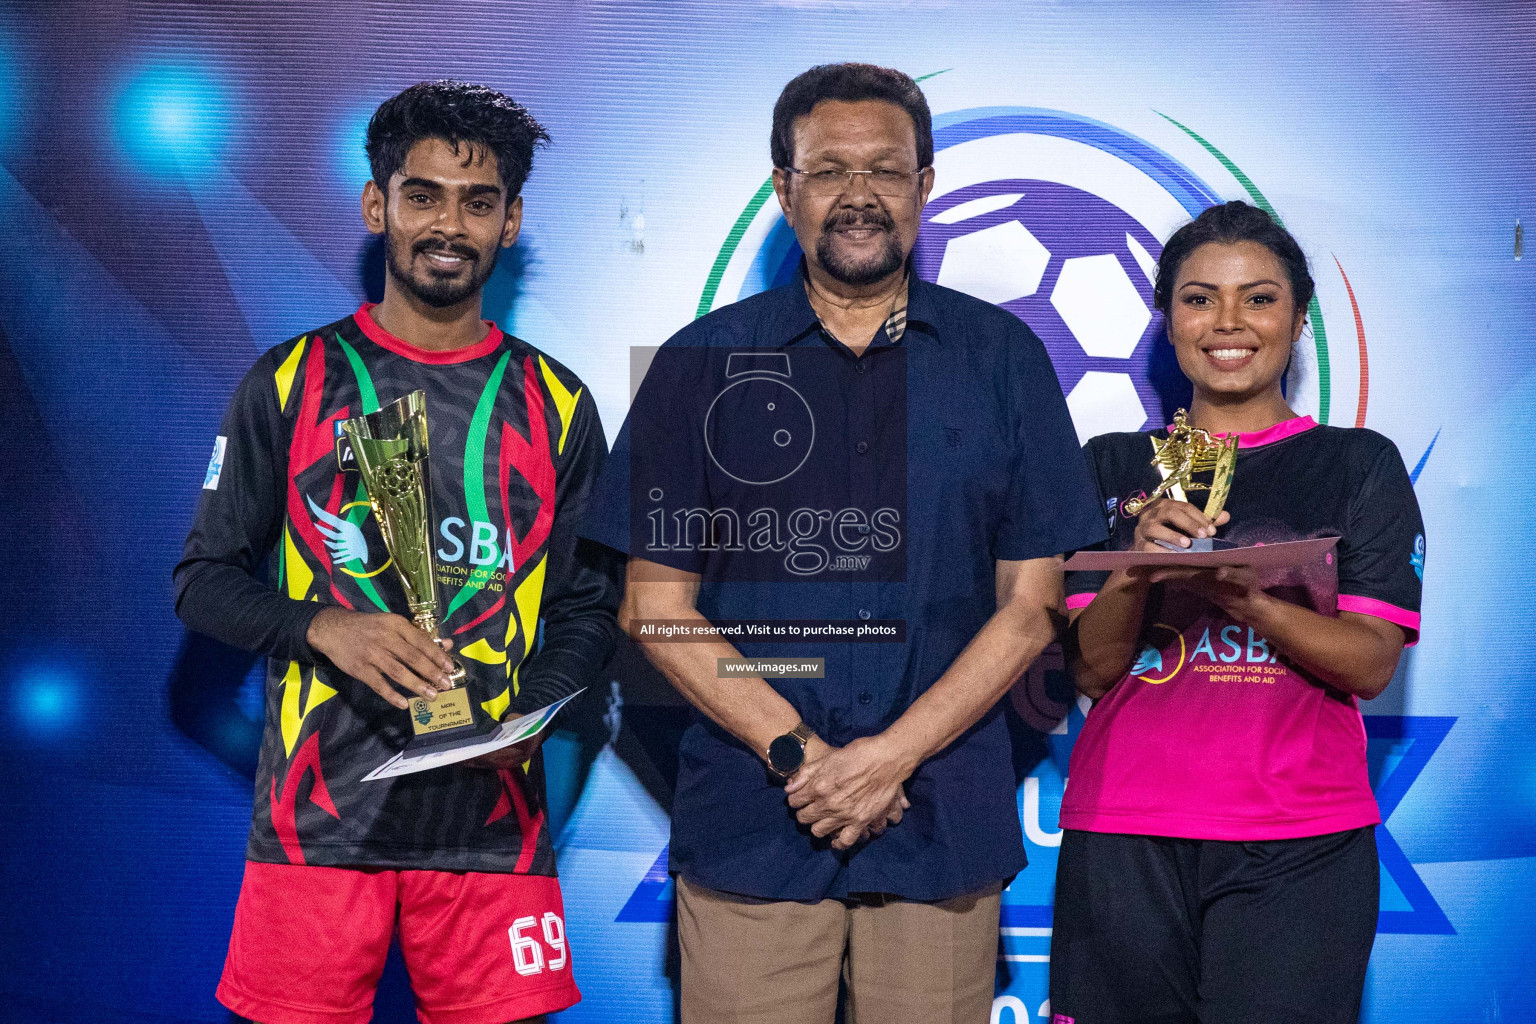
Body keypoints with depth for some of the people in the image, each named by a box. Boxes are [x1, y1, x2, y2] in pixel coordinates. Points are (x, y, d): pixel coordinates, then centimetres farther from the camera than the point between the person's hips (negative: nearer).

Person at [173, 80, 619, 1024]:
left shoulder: (555, 405, 9)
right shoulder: (293, 381, 6)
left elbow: (590, 605, 11)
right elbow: (205, 580, 7)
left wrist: (533, 713, -8)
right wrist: (324, 629, -12)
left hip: (493, 815, 1)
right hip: (318, 812, -1)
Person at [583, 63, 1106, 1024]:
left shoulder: (1002, 358, 6)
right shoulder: (704, 364, 5)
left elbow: (1032, 603, 3)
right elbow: (656, 606, 3)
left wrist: (892, 755, -9)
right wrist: (798, 753, -9)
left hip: (943, 822, 0)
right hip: (748, 827, 0)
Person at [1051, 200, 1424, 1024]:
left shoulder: (1359, 464, 6)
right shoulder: (1113, 466, 10)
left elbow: (1371, 664, -4)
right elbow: (1090, 670, 4)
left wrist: (1241, 597, -20)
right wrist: (1137, 569, -16)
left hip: (1297, 847, -1)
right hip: (1124, 837, 1)